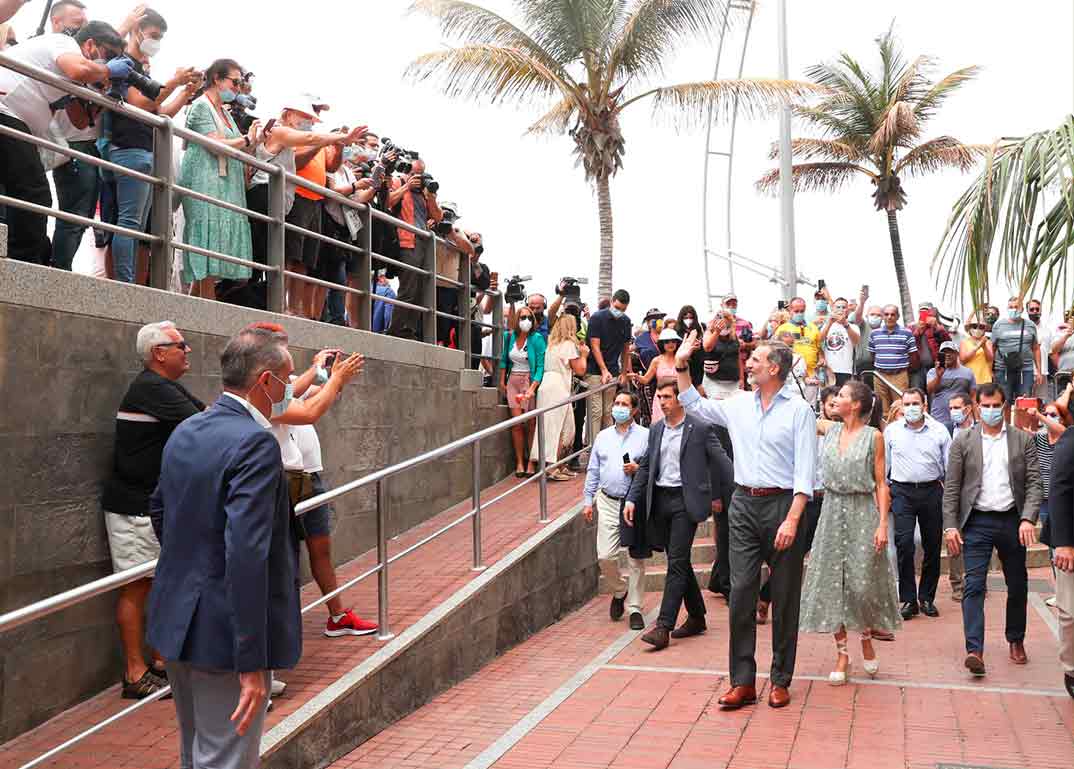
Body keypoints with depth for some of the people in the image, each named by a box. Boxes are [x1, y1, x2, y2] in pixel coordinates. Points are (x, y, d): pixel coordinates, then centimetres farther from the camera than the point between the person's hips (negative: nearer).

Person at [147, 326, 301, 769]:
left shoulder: (184, 432, 6)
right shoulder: (255, 443, -22)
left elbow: (159, 509, 20)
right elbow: (247, 556, -27)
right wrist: (252, 663, -25)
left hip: (176, 624, 9)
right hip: (224, 636, -9)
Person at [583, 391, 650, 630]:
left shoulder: (645, 435, 2)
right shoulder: (603, 436, 14)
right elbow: (593, 471, 17)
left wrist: (638, 469, -17)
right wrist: (588, 501, 13)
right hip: (608, 502, 3)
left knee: (636, 558, 2)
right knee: (605, 556, -5)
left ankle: (634, 608, 12)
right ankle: (620, 591, 23)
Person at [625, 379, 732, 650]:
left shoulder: (700, 429, -6)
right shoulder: (656, 430, 11)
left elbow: (722, 464, -2)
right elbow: (645, 467, 14)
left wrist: (716, 496, 2)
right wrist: (632, 499, 6)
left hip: (686, 501, -6)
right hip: (660, 500, 6)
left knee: (677, 563, -9)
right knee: (679, 562, 13)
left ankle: (664, 627, -10)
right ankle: (696, 617, 26)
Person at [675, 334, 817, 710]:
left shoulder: (799, 411, -5)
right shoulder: (739, 405, 10)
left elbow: (805, 471, -10)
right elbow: (694, 406, 25)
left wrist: (792, 520, -17)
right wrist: (681, 366, 15)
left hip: (782, 503, -4)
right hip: (744, 504, 4)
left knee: (785, 596, 4)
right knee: (741, 592, 0)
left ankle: (780, 681, 15)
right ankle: (743, 681, 6)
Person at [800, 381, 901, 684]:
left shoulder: (874, 436, -4)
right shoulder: (830, 430, 7)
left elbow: (881, 484, -5)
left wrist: (882, 523, -11)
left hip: (863, 512, -4)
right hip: (832, 511, 4)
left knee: (863, 582, -2)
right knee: (832, 580, 2)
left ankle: (866, 639, 25)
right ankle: (842, 653, 11)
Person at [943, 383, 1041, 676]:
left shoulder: (1023, 440, 5)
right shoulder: (963, 441, 2)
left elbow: (1034, 482, 0)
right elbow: (951, 487, 1)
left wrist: (1028, 518, -15)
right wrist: (950, 526, -6)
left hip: (1012, 521, 2)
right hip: (977, 523, -1)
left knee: (1018, 586, 12)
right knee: (974, 586, -9)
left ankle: (1016, 640, 31)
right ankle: (974, 650, -12)